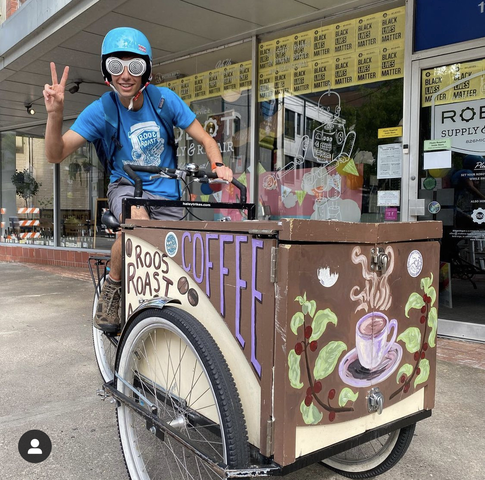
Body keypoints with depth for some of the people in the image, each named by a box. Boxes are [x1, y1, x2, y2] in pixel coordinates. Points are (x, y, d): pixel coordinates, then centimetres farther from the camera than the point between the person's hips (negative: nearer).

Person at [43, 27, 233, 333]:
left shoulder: (165, 99, -10)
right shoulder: (101, 111, -14)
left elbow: (205, 139, -4)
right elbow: (56, 154, -19)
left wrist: (218, 165, -24)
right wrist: (55, 114, -36)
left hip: (167, 195, 3)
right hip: (127, 187, -2)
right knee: (139, 222, -36)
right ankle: (111, 289, -12)